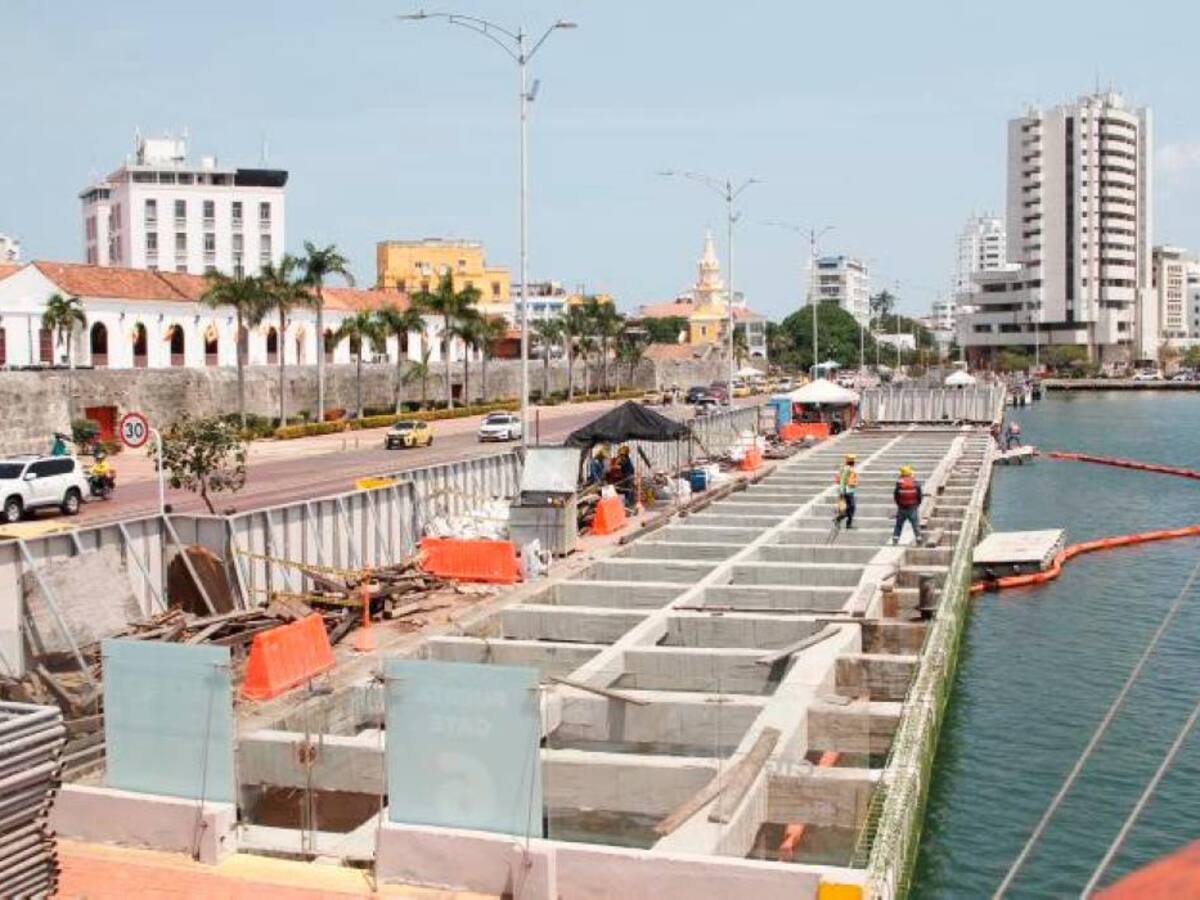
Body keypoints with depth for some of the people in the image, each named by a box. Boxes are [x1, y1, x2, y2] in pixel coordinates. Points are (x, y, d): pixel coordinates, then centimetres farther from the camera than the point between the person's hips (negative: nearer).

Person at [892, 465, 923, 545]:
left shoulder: (899, 483, -7)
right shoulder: (916, 483, -5)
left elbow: (895, 495, -3)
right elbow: (920, 495, -2)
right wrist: (917, 504, 14)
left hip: (902, 508, 0)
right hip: (913, 508, 0)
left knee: (898, 525, 10)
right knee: (916, 525, 6)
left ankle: (895, 539, 5)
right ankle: (918, 539, 1)